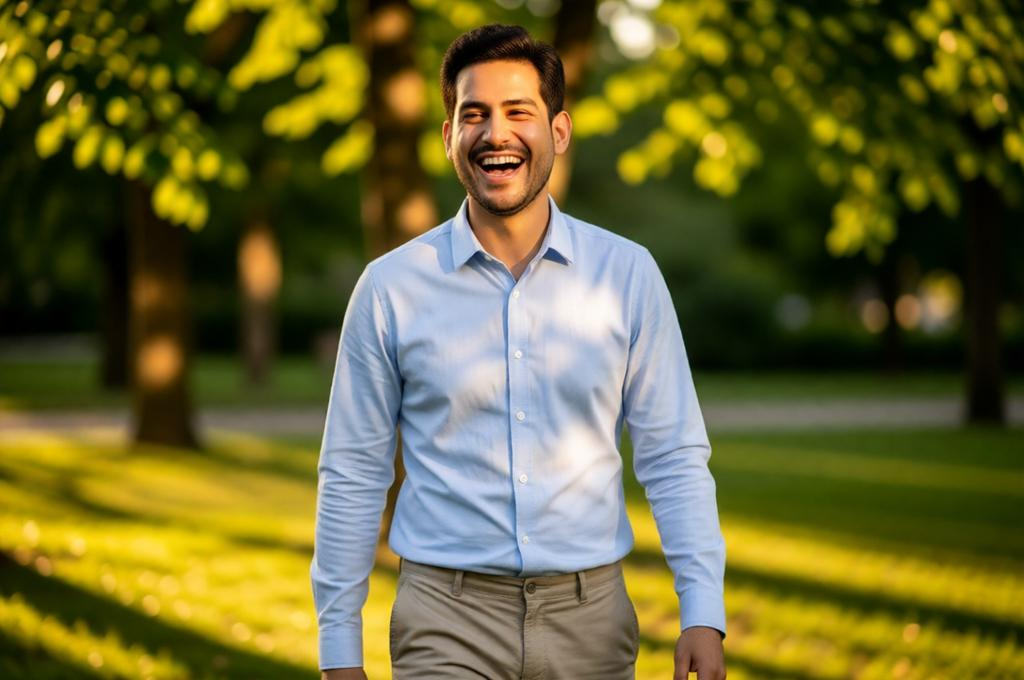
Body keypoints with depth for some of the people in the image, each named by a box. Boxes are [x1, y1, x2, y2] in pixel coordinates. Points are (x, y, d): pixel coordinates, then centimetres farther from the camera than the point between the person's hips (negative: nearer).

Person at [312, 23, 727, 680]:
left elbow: (674, 458, 3)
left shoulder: (628, 274, 2)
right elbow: (353, 476, 4)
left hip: (590, 616, 1)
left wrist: (703, 616, -7)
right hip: (448, 621, -1)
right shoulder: (391, 287, 0)